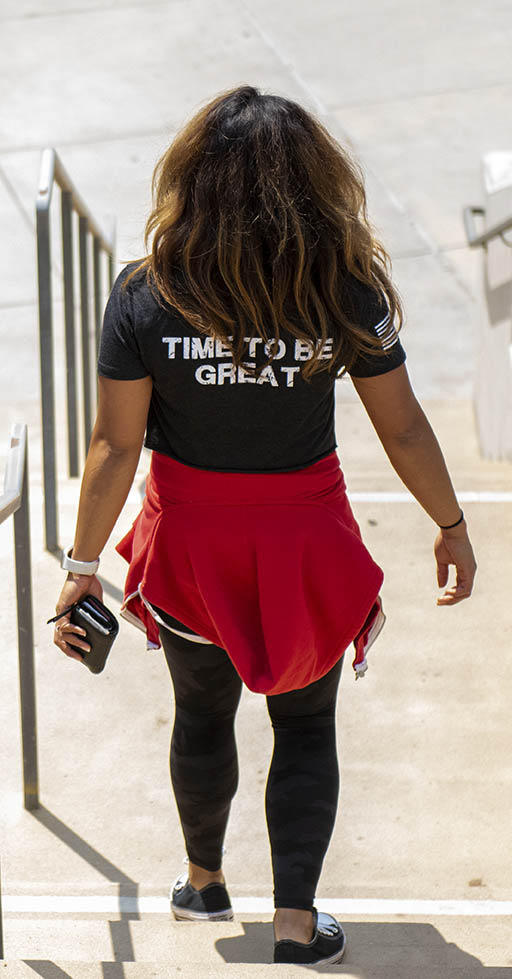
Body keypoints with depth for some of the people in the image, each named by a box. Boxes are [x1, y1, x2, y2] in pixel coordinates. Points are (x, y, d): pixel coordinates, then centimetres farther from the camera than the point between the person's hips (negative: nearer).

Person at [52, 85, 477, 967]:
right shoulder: (348, 290, -15)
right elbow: (405, 433, -7)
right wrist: (451, 526, 9)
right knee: (306, 728, 19)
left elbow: (115, 446, -13)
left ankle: (203, 881, 44)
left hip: (188, 542, 1)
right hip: (305, 543, -1)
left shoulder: (145, 295, -16)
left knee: (202, 714, 25)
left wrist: (82, 565, -4)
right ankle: (296, 923, 22)